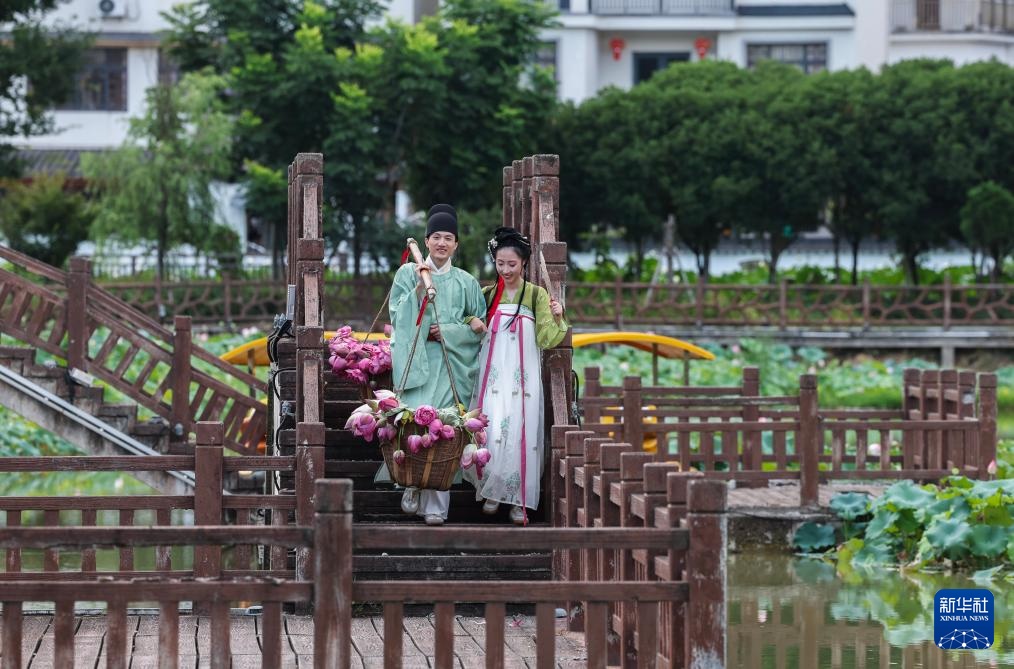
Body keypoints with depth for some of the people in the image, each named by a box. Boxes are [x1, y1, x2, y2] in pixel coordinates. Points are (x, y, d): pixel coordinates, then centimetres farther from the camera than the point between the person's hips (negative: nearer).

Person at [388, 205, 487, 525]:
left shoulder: (465, 282, 11)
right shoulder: (408, 273, 9)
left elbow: (479, 325, 11)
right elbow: (398, 315, 0)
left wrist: (448, 331, -4)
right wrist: (418, 290, -14)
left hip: (450, 364, 1)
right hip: (416, 361, 0)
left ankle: (435, 506, -7)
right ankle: (412, 487, 4)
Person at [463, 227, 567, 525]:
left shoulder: (536, 295, 3)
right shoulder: (488, 294, 11)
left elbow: (546, 339, -1)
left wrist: (556, 318, -18)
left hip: (522, 376, -2)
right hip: (492, 374, 2)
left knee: (521, 434, -6)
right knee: (491, 432, -9)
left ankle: (518, 501, 3)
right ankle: (491, 490, 8)